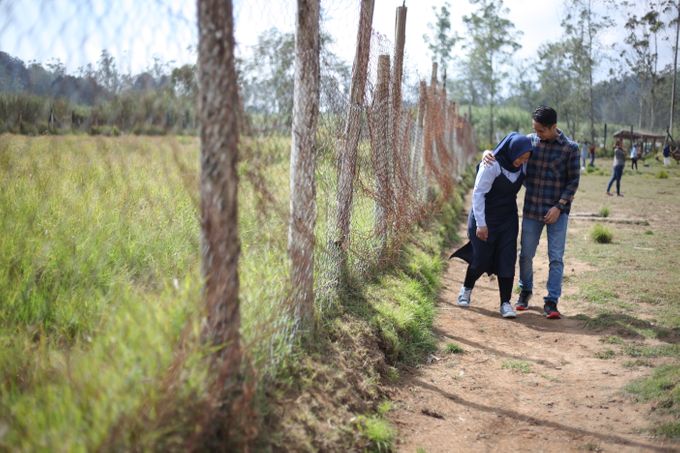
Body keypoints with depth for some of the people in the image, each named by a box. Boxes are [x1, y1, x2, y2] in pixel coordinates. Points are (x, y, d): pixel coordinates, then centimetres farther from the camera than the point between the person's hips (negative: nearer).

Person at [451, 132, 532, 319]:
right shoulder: (492, 165, -22)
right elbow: (478, 193, -19)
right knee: (481, 259, 3)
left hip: (508, 218, 5)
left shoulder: (522, 165, -4)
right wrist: (480, 224, -20)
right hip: (486, 218, -5)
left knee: (507, 259, -3)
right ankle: (466, 289, 31)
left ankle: (505, 303, 2)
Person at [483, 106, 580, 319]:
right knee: (526, 254, 10)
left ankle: (551, 302, 4)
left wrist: (559, 206, -13)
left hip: (557, 210, -3)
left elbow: (573, 180, -5)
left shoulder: (570, 148, -8)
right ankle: (525, 291, 31)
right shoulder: (529, 140, 0)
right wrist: (489, 153, -11)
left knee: (556, 257, -3)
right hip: (531, 208, 3)